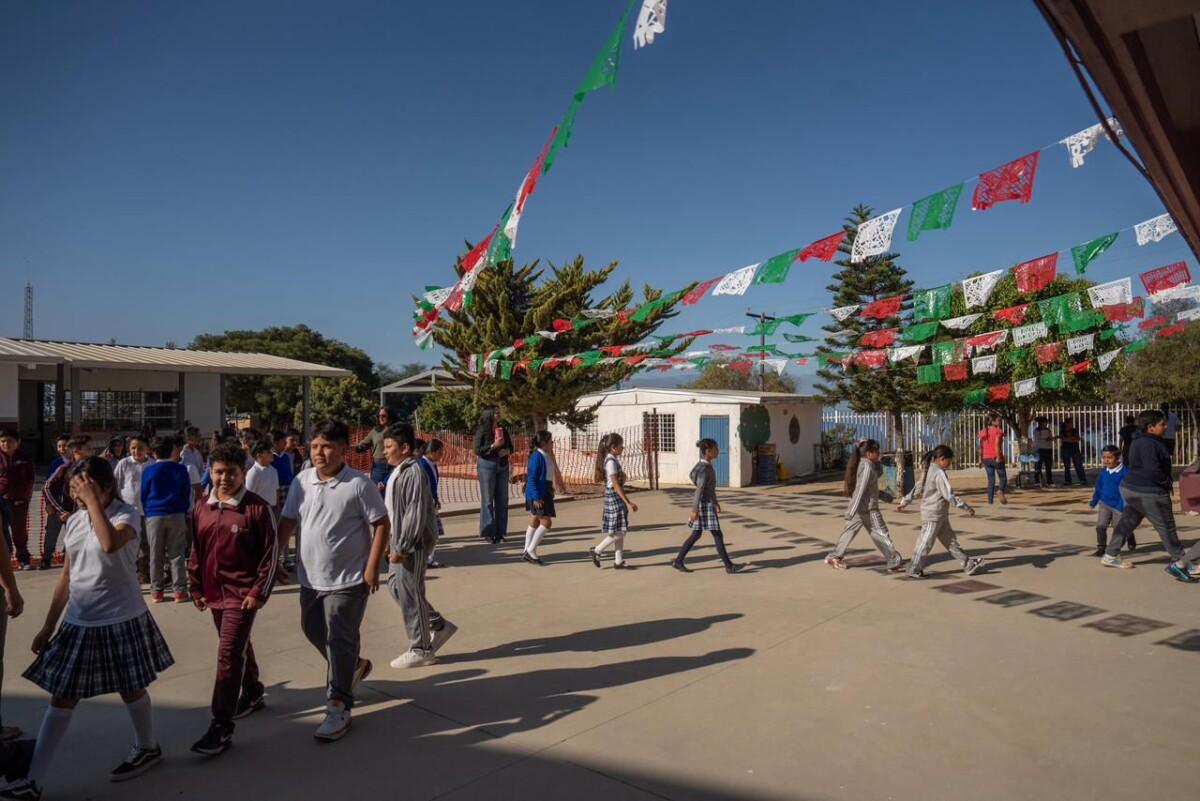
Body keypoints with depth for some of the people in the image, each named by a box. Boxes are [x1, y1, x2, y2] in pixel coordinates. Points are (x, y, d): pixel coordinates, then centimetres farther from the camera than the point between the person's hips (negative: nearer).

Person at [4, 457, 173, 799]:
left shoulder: (126, 515, -14)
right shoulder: (74, 521, 6)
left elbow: (110, 543, -38)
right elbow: (66, 577, 12)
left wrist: (92, 502, -29)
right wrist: (48, 626, 13)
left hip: (121, 621, -6)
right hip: (79, 623, 6)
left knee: (131, 689, 12)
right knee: (61, 697, 9)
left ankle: (147, 747, 35)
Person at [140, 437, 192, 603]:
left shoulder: (148, 470, -2)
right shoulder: (181, 469, 0)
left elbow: (143, 494, 5)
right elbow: (187, 493, 5)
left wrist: (147, 512, 17)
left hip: (154, 516, 0)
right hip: (176, 515, 0)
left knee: (156, 555, 9)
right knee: (177, 554, 4)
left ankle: (156, 591, 14)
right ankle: (179, 591, 4)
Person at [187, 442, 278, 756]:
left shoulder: (257, 508, -14)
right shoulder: (201, 508, 4)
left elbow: (271, 553, -12)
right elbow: (196, 551, 13)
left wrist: (259, 592, -14)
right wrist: (195, 587, 11)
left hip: (243, 593, -6)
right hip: (214, 592, 7)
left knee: (229, 654, -8)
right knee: (238, 648, 22)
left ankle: (222, 726, 0)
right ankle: (253, 693, 43)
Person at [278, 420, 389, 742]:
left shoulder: (359, 484, -15)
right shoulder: (302, 481, 1)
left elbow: (380, 525, -12)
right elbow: (287, 521, 9)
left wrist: (372, 567, -16)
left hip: (347, 580, -6)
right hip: (310, 577, 7)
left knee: (340, 641, -1)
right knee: (313, 631, 21)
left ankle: (338, 708, 13)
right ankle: (352, 667, 46)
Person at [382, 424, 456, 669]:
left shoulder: (413, 473, -19)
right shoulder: (399, 471, 12)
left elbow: (415, 515, -23)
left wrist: (401, 548, -22)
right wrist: (393, 544, 18)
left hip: (412, 544, -10)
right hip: (399, 542, 10)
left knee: (410, 594, -1)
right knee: (396, 588, 16)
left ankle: (421, 650, 13)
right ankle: (439, 625, 26)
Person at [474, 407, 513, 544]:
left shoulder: (503, 430, 9)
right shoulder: (482, 431, -6)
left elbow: (511, 447, 14)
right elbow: (477, 450, -12)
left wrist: (506, 451, -8)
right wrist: (494, 445, -19)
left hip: (502, 466, 5)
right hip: (487, 466, -5)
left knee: (502, 500, 6)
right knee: (487, 500, -2)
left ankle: (500, 531, 13)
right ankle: (488, 532, 3)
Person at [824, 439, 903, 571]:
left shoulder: (862, 464, 8)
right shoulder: (867, 467, -19)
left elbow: (879, 472, 21)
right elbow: (861, 489, -24)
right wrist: (853, 511, -27)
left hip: (860, 507, 9)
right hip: (868, 508, -9)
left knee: (849, 532, 12)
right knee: (881, 533, 1)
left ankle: (834, 557, 16)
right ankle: (894, 562, 10)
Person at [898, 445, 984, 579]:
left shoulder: (928, 471, 9)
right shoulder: (939, 474, -19)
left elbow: (917, 489, 15)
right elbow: (949, 495, -23)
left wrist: (904, 502, 20)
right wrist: (966, 508, -18)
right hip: (934, 514, -10)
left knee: (950, 540, 13)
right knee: (925, 543, 0)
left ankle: (968, 564, 20)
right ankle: (914, 570, 8)